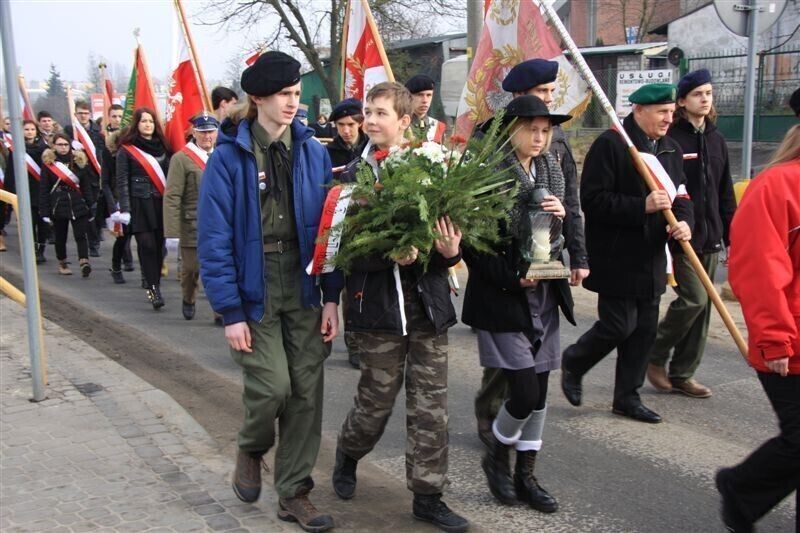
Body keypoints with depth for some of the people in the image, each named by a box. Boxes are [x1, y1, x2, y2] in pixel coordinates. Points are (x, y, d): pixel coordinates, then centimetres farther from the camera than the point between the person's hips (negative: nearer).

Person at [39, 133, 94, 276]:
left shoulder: (79, 161, 3)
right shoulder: (48, 163, -1)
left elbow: (86, 186, 3)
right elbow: (43, 189, -2)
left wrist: (90, 206, -1)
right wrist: (44, 212, -5)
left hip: (78, 206, 0)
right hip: (58, 206, 0)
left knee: (80, 235, -10)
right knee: (60, 237, 12)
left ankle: (84, 262, -21)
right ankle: (62, 263, 28)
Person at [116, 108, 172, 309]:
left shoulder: (162, 146, 13)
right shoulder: (126, 150, 1)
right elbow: (122, 181, -3)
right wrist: (124, 209, -10)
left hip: (162, 203, 4)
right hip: (140, 204, -4)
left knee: (159, 246, 3)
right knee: (147, 245, -10)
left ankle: (154, 287, 14)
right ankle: (153, 289, -9)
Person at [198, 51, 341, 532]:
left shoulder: (313, 151, 3)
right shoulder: (229, 156, -8)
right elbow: (214, 239, -10)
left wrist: (332, 296, -1)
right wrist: (230, 311, -13)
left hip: (303, 289, 4)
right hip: (254, 291, -3)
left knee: (307, 391, 4)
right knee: (273, 385, -10)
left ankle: (295, 493, 21)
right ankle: (251, 451, 25)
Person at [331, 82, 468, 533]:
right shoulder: (355, 175, -2)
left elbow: (449, 230, 6)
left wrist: (451, 251, -16)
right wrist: (388, 254, -23)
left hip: (429, 301, 2)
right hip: (379, 304, -2)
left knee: (431, 406, 5)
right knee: (377, 399, 10)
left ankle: (428, 495, 19)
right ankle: (348, 454, 41)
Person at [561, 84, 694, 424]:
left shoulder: (671, 149, 12)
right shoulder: (610, 144, -12)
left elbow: (681, 195, 15)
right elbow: (593, 200, -19)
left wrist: (683, 221, -8)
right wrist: (643, 206, -25)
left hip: (651, 258, 8)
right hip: (616, 258, -8)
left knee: (644, 329, 11)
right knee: (620, 325, -5)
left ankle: (627, 396, 24)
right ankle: (572, 363, 23)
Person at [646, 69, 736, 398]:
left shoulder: (716, 140, 14)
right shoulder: (669, 139, -7)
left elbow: (725, 194, 17)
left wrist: (731, 237, 15)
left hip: (710, 237, 7)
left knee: (702, 305, 7)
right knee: (694, 299, -12)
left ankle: (682, 374, 17)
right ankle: (655, 356, 10)